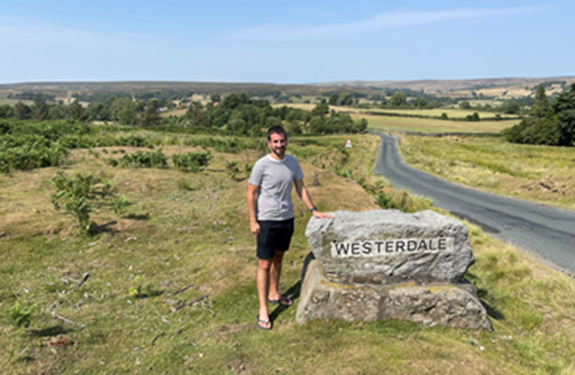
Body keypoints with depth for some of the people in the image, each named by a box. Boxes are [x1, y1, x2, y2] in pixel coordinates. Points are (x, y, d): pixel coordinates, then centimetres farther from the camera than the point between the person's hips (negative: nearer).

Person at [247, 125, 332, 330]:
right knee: (264, 264, 0)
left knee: (278, 257, 20)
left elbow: (301, 188, 10)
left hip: (287, 219, 5)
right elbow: (251, 193, -8)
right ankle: (263, 309, 8)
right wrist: (253, 222, -11)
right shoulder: (262, 165, -13)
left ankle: (274, 294, 39)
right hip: (267, 221, -5)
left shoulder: (293, 162, 2)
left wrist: (314, 210, 6)